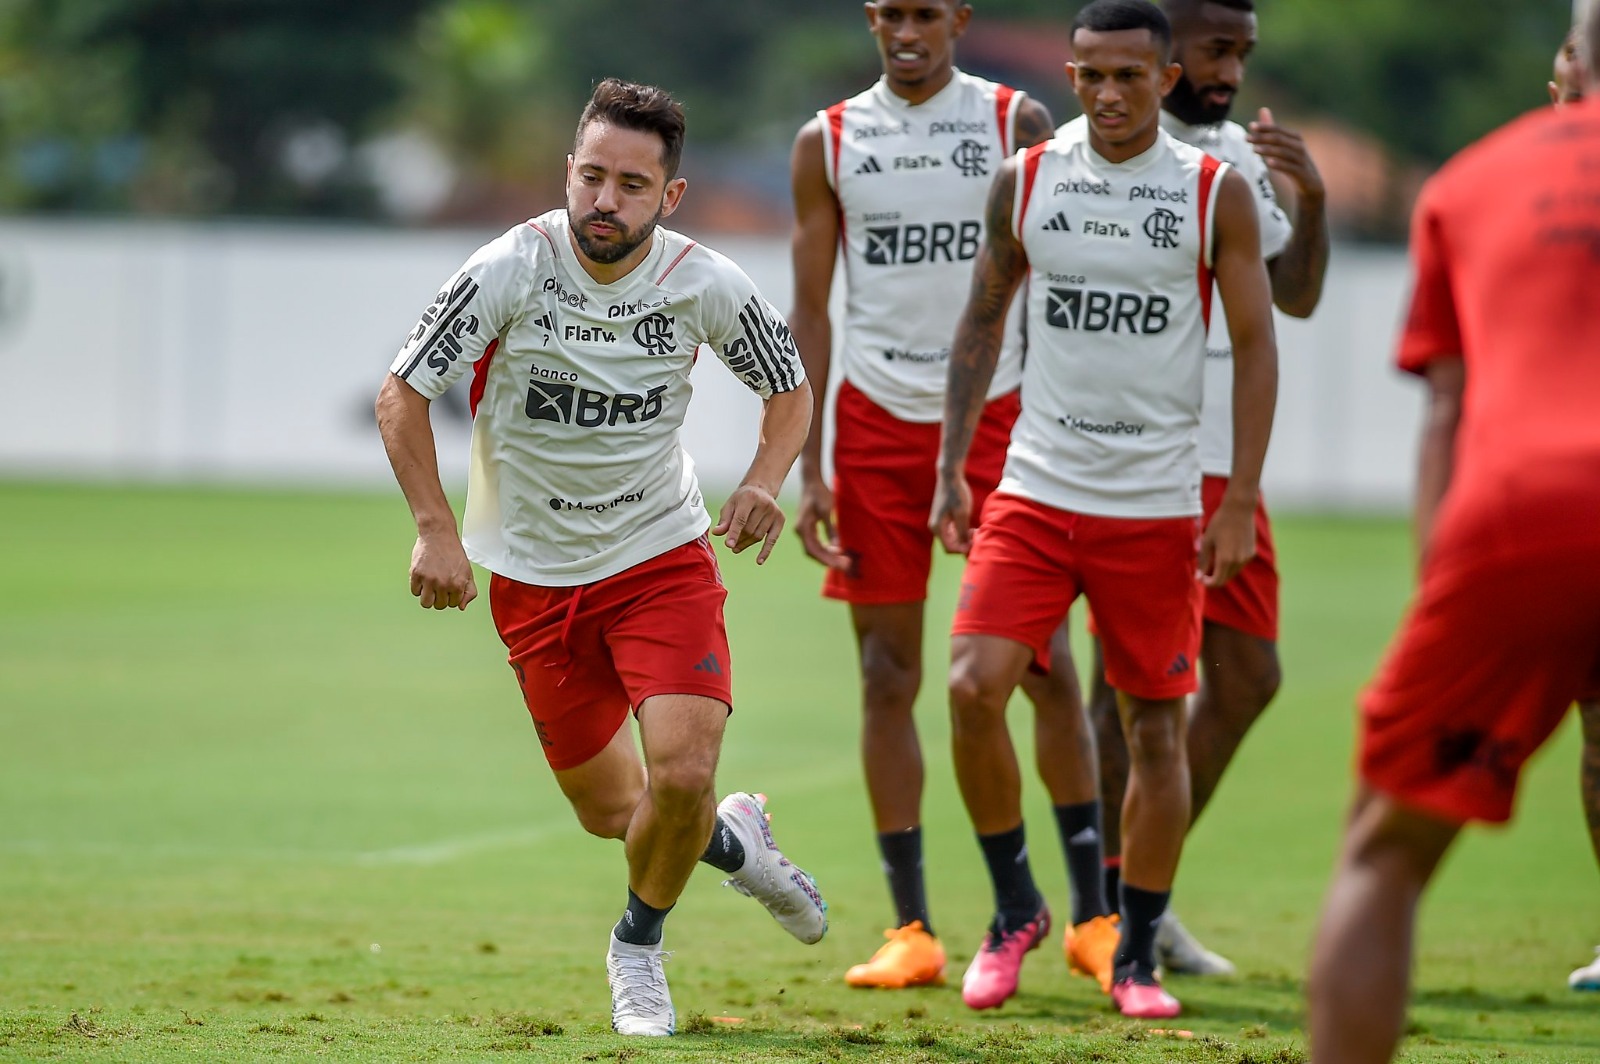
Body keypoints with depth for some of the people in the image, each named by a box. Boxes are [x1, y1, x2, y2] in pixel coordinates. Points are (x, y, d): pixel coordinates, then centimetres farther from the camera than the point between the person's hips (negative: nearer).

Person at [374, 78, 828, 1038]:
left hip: (663, 554, 0)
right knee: (606, 809, 6)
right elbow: (403, 395, -10)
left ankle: (639, 946, 11)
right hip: (534, 572, 0)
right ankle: (730, 841, 41)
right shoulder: (510, 271, -18)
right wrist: (437, 528, -20)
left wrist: (766, 480, -14)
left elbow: (792, 387, 5)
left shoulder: (704, 284, -13)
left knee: (682, 773, -19)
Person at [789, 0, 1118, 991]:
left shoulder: (1019, 124, 1)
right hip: (878, 423, 1)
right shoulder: (830, 141, 6)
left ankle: (1094, 912, 6)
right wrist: (808, 469, 1)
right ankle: (912, 929, 5)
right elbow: (811, 312, 7)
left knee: (1044, 665, -2)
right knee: (888, 674, 1)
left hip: (1000, 416, -1)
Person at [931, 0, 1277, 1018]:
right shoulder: (1026, 181, 3)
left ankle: (1138, 955, 14)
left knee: (1155, 724, 3)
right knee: (973, 688, -13)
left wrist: (1242, 503, -8)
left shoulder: (1216, 194, -3)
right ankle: (1016, 907, 6)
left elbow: (1255, 344, -1)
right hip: (1035, 489, 1)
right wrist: (951, 468, 6)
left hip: (1157, 505, -1)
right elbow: (982, 323, 12)